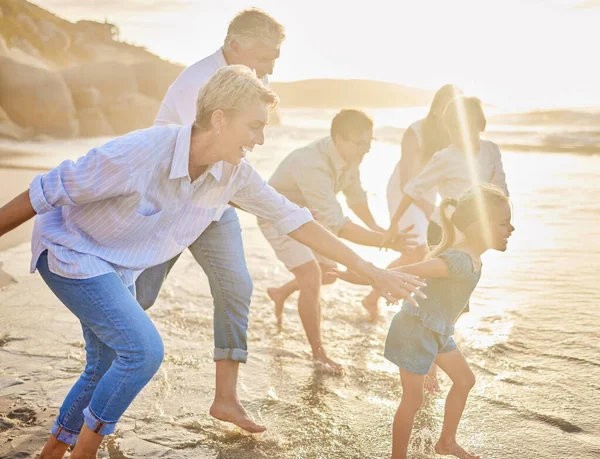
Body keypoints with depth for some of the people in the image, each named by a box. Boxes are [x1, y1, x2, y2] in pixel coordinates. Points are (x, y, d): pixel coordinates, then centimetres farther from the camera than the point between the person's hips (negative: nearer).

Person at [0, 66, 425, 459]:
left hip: (118, 269, 7)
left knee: (108, 368, 13)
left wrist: (370, 271, -7)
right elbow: (46, 192, -25)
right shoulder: (138, 154, -34)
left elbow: (293, 219, -8)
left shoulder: (233, 173, -15)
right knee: (144, 350, -19)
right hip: (70, 250, -7)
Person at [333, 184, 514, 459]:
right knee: (413, 398, 2)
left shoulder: (468, 255, 0)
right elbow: (405, 272, -34)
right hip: (416, 331, -10)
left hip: (437, 330, 10)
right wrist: (351, 278, -35)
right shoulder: (461, 261, -30)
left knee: (465, 380, 19)